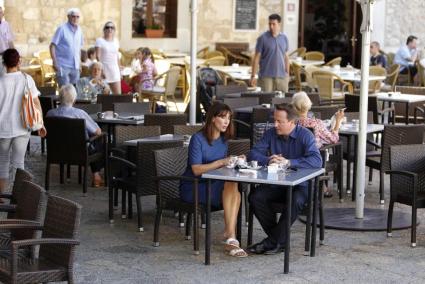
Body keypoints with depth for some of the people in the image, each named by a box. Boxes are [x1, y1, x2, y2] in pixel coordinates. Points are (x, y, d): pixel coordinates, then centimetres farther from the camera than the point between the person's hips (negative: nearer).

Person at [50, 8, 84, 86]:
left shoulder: (79, 30, 11)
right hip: (63, 66, -6)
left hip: (75, 67, 6)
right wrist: (54, 62, -16)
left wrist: (79, 63, 14)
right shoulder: (62, 29, -7)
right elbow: (52, 45, -8)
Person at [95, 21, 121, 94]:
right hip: (105, 70, -5)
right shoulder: (100, 41, -2)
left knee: (118, 94, 0)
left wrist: (119, 71, 14)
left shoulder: (115, 42, 13)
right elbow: (98, 56, -9)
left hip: (115, 71, 5)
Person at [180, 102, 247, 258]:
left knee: (234, 191, -28)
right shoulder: (198, 139, -11)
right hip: (192, 188, -6)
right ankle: (230, 236, -27)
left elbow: (224, 166, 17)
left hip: (213, 185, 6)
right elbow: (196, 170, -17)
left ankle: (230, 238, -37)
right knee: (231, 185, -29)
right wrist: (221, 162, -22)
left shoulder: (223, 139, 10)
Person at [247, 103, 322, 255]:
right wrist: (268, 160, -22)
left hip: (300, 184, -4)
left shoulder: (305, 135, -9)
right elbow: (253, 153, -1)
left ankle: (273, 241, -21)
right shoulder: (270, 134, 4)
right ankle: (280, 240, -15)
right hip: (275, 184, 4)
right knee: (255, 197, -23)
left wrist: (288, 162, -30)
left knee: (296, 201, -37)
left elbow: (317, 161, -23)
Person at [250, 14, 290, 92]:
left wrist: (287, 74, 12)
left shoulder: (284, 38, 9)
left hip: (281, 76, 4)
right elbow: (257, 57, -3)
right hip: (266, 76, -4)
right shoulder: (262, 38, -3)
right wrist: (253, 76, -7)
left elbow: (286, 56, 15)